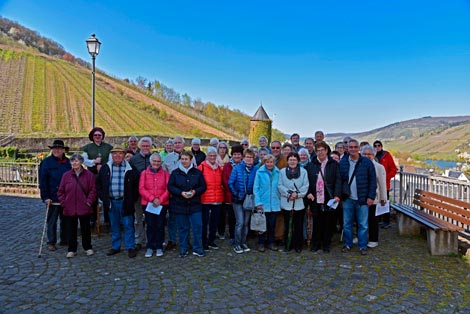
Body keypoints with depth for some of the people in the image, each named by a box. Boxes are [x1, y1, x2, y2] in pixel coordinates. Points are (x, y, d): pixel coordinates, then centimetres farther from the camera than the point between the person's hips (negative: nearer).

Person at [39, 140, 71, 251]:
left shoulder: (68, 162, 6)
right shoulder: (46, 162, -4)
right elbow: (42, 181, -7)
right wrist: (46, 197, -13)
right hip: (53, 198, -4)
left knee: (66, 220, 13)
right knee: (52, 221, 5)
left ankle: (65, 239, 26)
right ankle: (51, 242, 15)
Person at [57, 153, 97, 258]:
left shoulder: (89, 174, -2)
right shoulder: (66, 175, 4)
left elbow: (93, 190, -2)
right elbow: (60, 191, 7)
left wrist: (89, 202, -9)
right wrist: (63, 203, -1)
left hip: (84, 209, -1)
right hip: (69, 209, 2)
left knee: (86, 229, 10)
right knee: (71, 230, 9)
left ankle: (88, 248, 25)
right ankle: (72, 250, 21)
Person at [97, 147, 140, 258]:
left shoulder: (130, 169, -4)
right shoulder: (105, 168, 5)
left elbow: (136, 185, 0)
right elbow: (99, 184, 13)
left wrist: (132, 199, -4)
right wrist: (103, 197, 5)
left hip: (125, 202, -3)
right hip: (111, 202, 3)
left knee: (128, 225, 1)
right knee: (114, 226, 14)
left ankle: (131, 248, 10)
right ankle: (115, 247, 26)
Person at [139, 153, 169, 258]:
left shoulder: (165, 173, 5)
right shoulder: (144, 173, 5)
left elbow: (168, 189, -1)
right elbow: (141, 189, -3)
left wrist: (160, 200, -13)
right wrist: (152, 199, -13)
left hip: (162, 204, 0)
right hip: (147, 204, 0)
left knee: (160, 226, 4)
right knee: (150, 226, 2)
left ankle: (159, 247, 15)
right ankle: (150, 247, 14)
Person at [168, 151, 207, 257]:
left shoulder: (197, 172, 4)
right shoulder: (175, 173, 3)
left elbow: (203, 186, 5)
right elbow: (170, 187, -1)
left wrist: (195, 191, -14)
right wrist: (181, 193, -16)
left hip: (195, 205, 0)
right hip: (179, 205, 0)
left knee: (197, 227, 0)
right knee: (182, 228, 8)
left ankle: (197, 249, 14)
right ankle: (183, 249, 21)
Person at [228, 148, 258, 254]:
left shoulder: (255, 169, -1)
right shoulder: (237, 168, -5)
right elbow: (230, 183, -5)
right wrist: (236, 194, -8)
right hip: (238, 199, -2)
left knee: (246, 222, 10)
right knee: (240, 222, -6)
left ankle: (243, 242, 24)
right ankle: (237, 244, 7)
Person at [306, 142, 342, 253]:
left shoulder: (334, 164, 4)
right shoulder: (311, 165, 8)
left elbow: (338, 180, -1)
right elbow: (307, 181, 8)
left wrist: (337, 195, -11)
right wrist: (308, 192, -6)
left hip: (329, 199, -1)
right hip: (315, 199, 1)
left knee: (328, 223, 6)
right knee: (316, 222, 7)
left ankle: (326, 245, 20)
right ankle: (315, 244, 20)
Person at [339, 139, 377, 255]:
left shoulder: (367, 162, -3)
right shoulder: (342, 162, 3)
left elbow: (372, 181, -2)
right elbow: (339, 180, 6)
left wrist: (371, 196, -6)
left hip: (362, 199, -2)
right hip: (347, 199, 2)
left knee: (363, 224, 6)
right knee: (346, 224, 10)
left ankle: (363, 246, 19)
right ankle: (347, 244, 24)